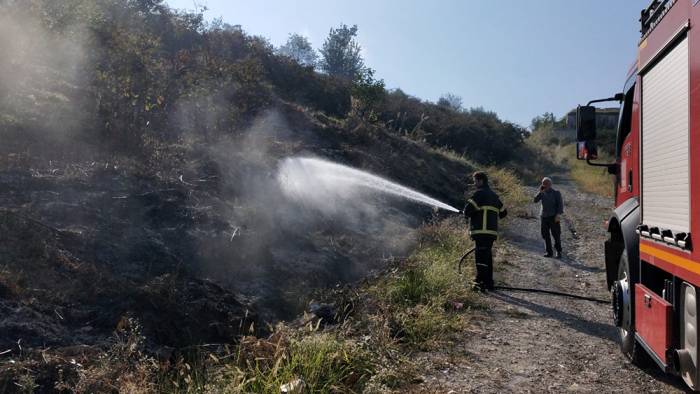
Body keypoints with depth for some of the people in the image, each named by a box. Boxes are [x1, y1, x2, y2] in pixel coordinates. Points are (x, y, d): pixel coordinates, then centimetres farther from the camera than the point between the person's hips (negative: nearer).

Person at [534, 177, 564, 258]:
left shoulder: (556, 193, -4)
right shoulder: (542, 193, 8)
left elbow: (560, 204, -8)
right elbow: (535, 200, -4)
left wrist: (559, 214, -19)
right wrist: (540, 192, -14)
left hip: (553, 217, -4)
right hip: (544, 217, 4)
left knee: (556, 235, -4)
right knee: (545, 235, 4)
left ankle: (559, 252, 12)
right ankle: (549, 252, 12)